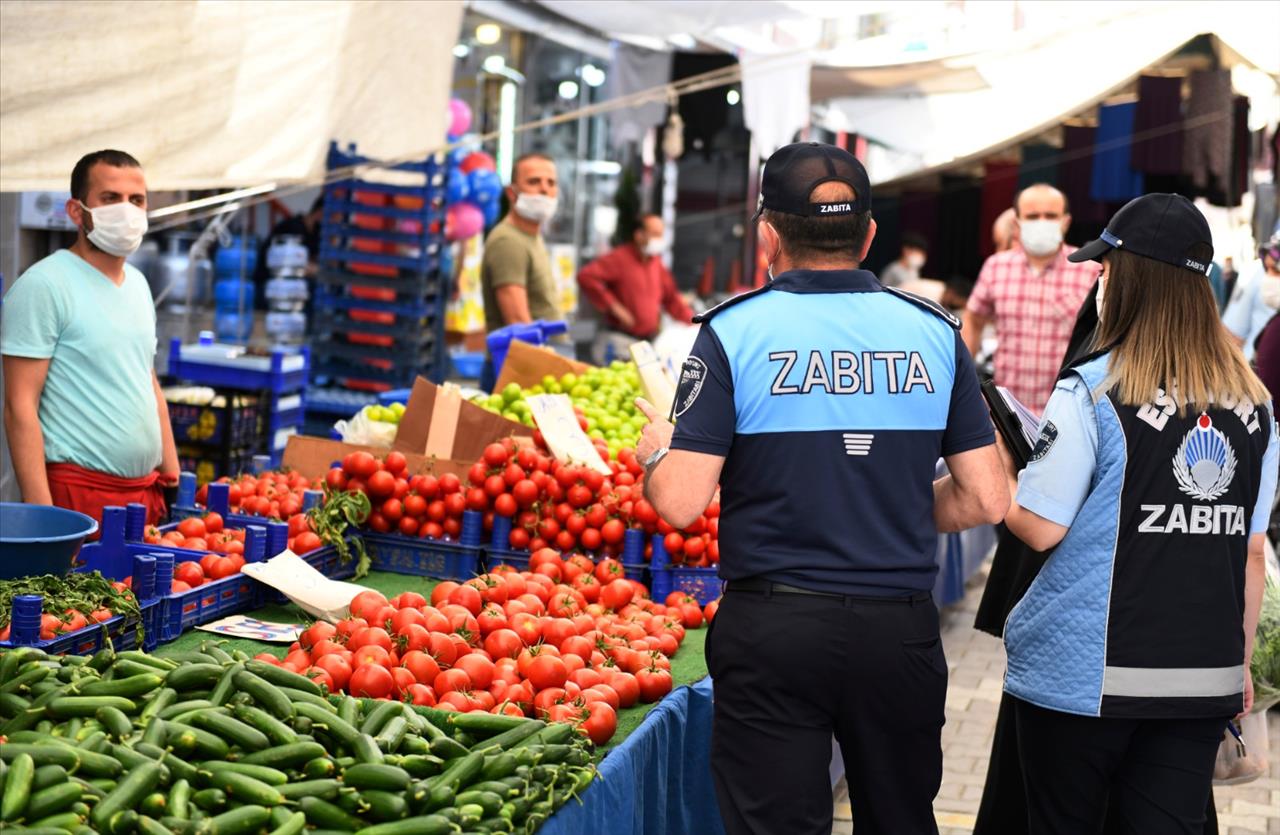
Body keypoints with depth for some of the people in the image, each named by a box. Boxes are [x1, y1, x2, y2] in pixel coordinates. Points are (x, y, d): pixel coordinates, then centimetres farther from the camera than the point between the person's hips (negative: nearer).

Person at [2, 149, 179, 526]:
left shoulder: (138, 284, 15)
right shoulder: (43, 286, -9)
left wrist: (173, 479, 15)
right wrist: (41, 511, -19)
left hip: (146, 491, 7)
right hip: (78, 492, -7)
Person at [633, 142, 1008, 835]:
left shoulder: (734, 331, -8)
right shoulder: (935, 332, 2)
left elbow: (680, 504, -13)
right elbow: (987, 500, 1)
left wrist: (655, 452, 8)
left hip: (773, 628, -3)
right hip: (900, 632, 3)